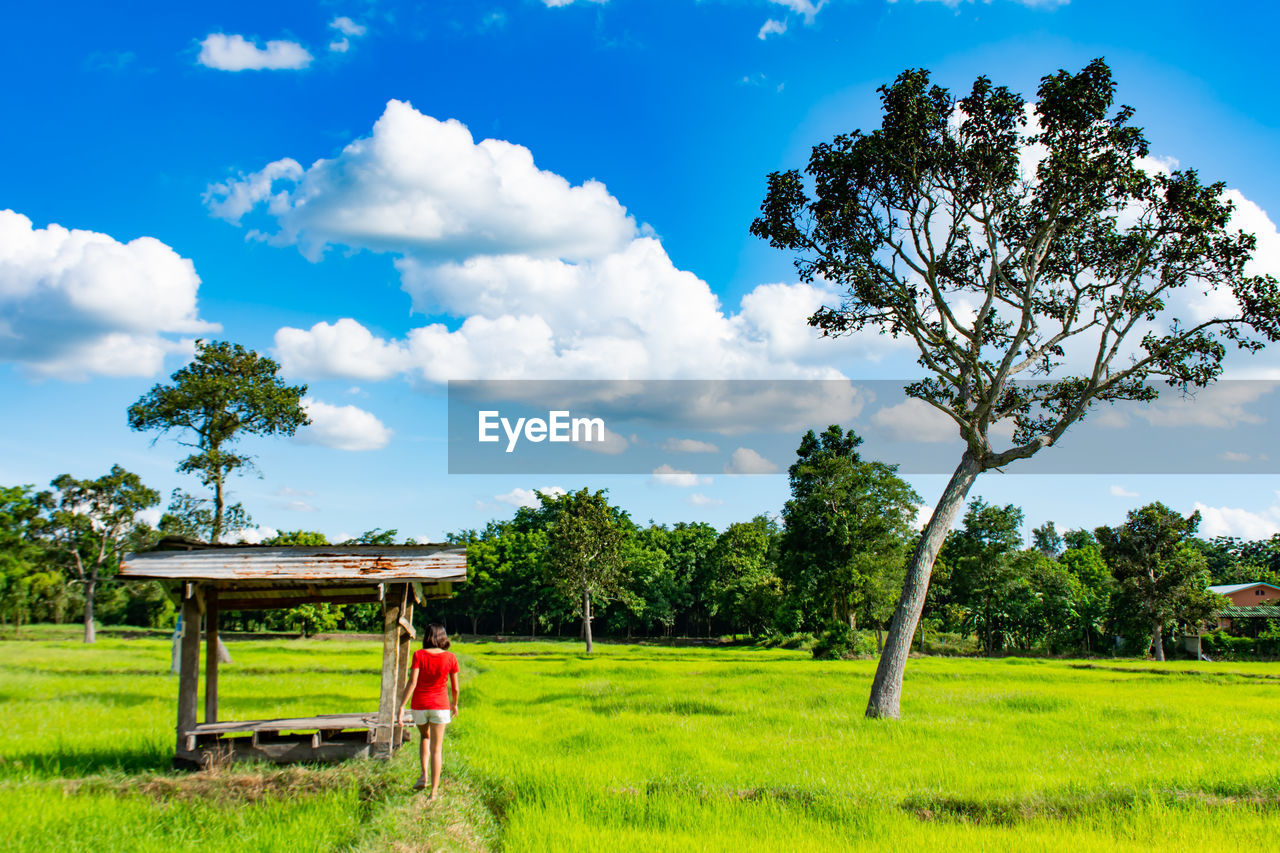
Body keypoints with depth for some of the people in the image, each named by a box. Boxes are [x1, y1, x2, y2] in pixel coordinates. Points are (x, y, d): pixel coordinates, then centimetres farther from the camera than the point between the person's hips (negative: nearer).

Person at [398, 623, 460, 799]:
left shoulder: (419, 655, -9)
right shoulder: (450, 658, -5)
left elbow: (412, 682, -16)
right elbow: (455, 687, 0)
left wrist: (401, 707, -15)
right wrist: (454, 704, 18)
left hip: (419, 705, 0)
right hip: (440, 705, 0)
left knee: (425, 736, 28)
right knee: (436, 748, 8)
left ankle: (423, 775, 13)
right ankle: (434, 792, 7)